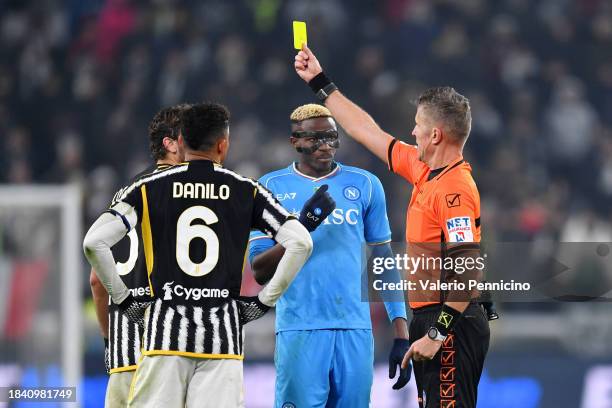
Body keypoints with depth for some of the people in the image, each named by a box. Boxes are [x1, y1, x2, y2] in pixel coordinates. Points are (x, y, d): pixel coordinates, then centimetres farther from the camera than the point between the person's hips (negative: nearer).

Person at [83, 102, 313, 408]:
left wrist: (123, 299, 6)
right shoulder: (247, 192, 6)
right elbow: (300, 243, -1)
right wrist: (263, 301, 6)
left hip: (166, 327, 0)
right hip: (224, 331, 0)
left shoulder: (148, 189, 4)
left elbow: (94, 242, -5)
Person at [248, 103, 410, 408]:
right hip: (299, 328, -2)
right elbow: (260, 272, 0)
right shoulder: (272, 188, 5)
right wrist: (301, 229, -15)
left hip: (355, 329, 2)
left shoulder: (365, 185, 9)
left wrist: (401, 335, 5)